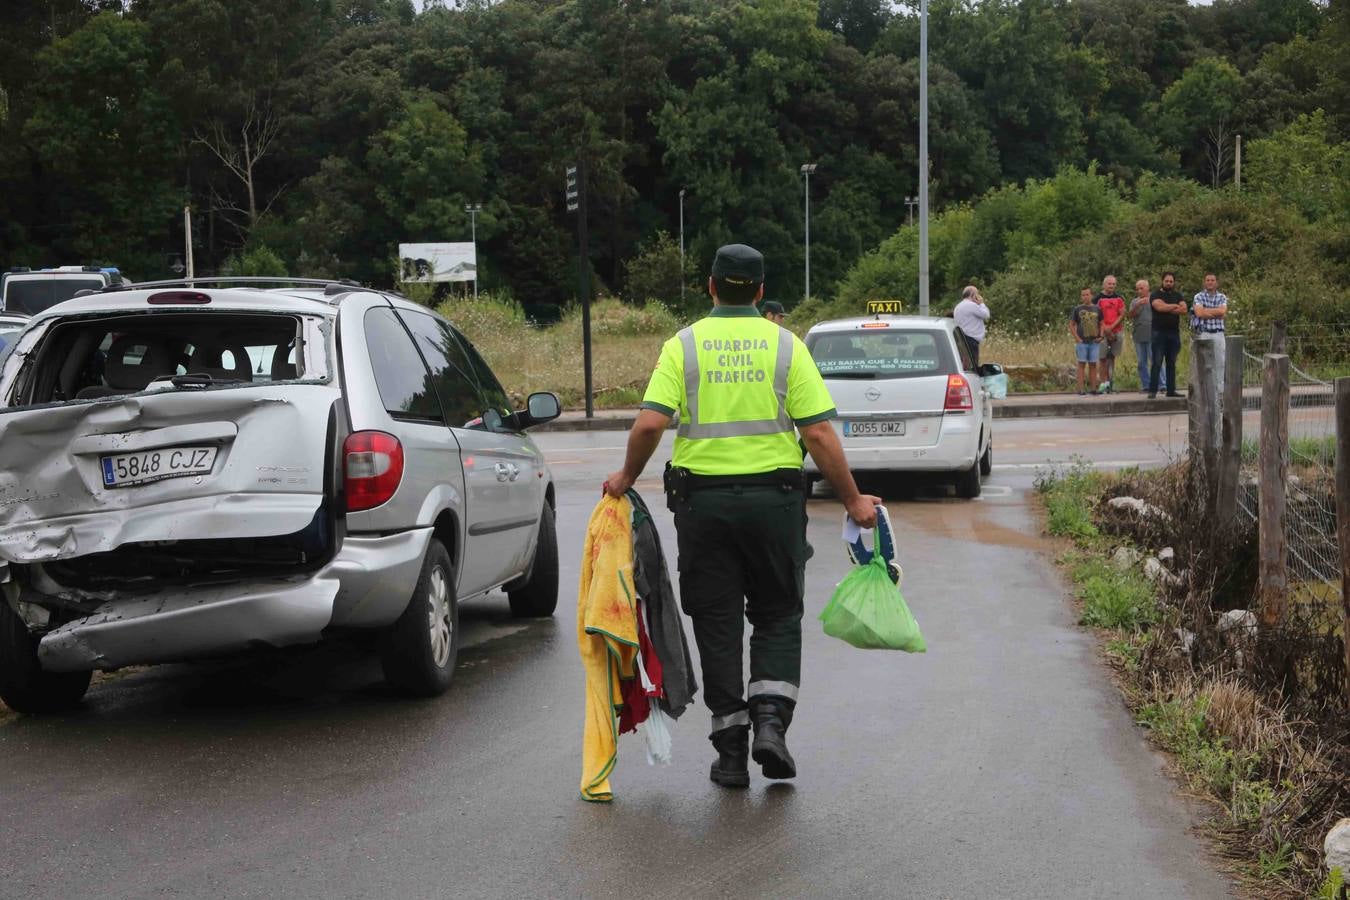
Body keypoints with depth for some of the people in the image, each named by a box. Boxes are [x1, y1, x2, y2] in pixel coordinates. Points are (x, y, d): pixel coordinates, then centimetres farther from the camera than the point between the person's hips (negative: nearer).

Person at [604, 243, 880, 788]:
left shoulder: (683, 345, 0)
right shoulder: (785, 345, 0)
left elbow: (650, 422, -11)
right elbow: (819, 434, -6)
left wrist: (627, 477, 6)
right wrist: (853, 500, 2)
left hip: (702, 498, 0)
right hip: (773, 495, 0)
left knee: (717, 622, 9)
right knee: (778, 616, 15)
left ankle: (731, 749, 10)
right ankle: (771, 719, -4)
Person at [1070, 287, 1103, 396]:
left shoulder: (1097, 309, 7)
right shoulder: (1077, 309, 1)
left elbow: (1101, 324, 13)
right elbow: (1071, 325, 2)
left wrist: (1101, 336, -1)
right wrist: (1077, 338, -7)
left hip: (1095, 342, 2)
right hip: (1082, 342, -2)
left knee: (1093, 365, 6)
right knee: (1082, 364, -1)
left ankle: (1094, 388, 10)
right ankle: (1080, 389, -1)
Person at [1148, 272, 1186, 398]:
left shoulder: (1177, 295, 16)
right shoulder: (1156, 295, 2)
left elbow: (1184, 310, 0)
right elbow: (1160, 306, -18)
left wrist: (1168, 309, -10)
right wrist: (1175, 306, -5)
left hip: (1174, 332, 5)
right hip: (1159, 332, -5)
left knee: (1171, 363, 7)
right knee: (1157, 363, -8)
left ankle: (1171, 390, 11)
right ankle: (1152, 391, -8)